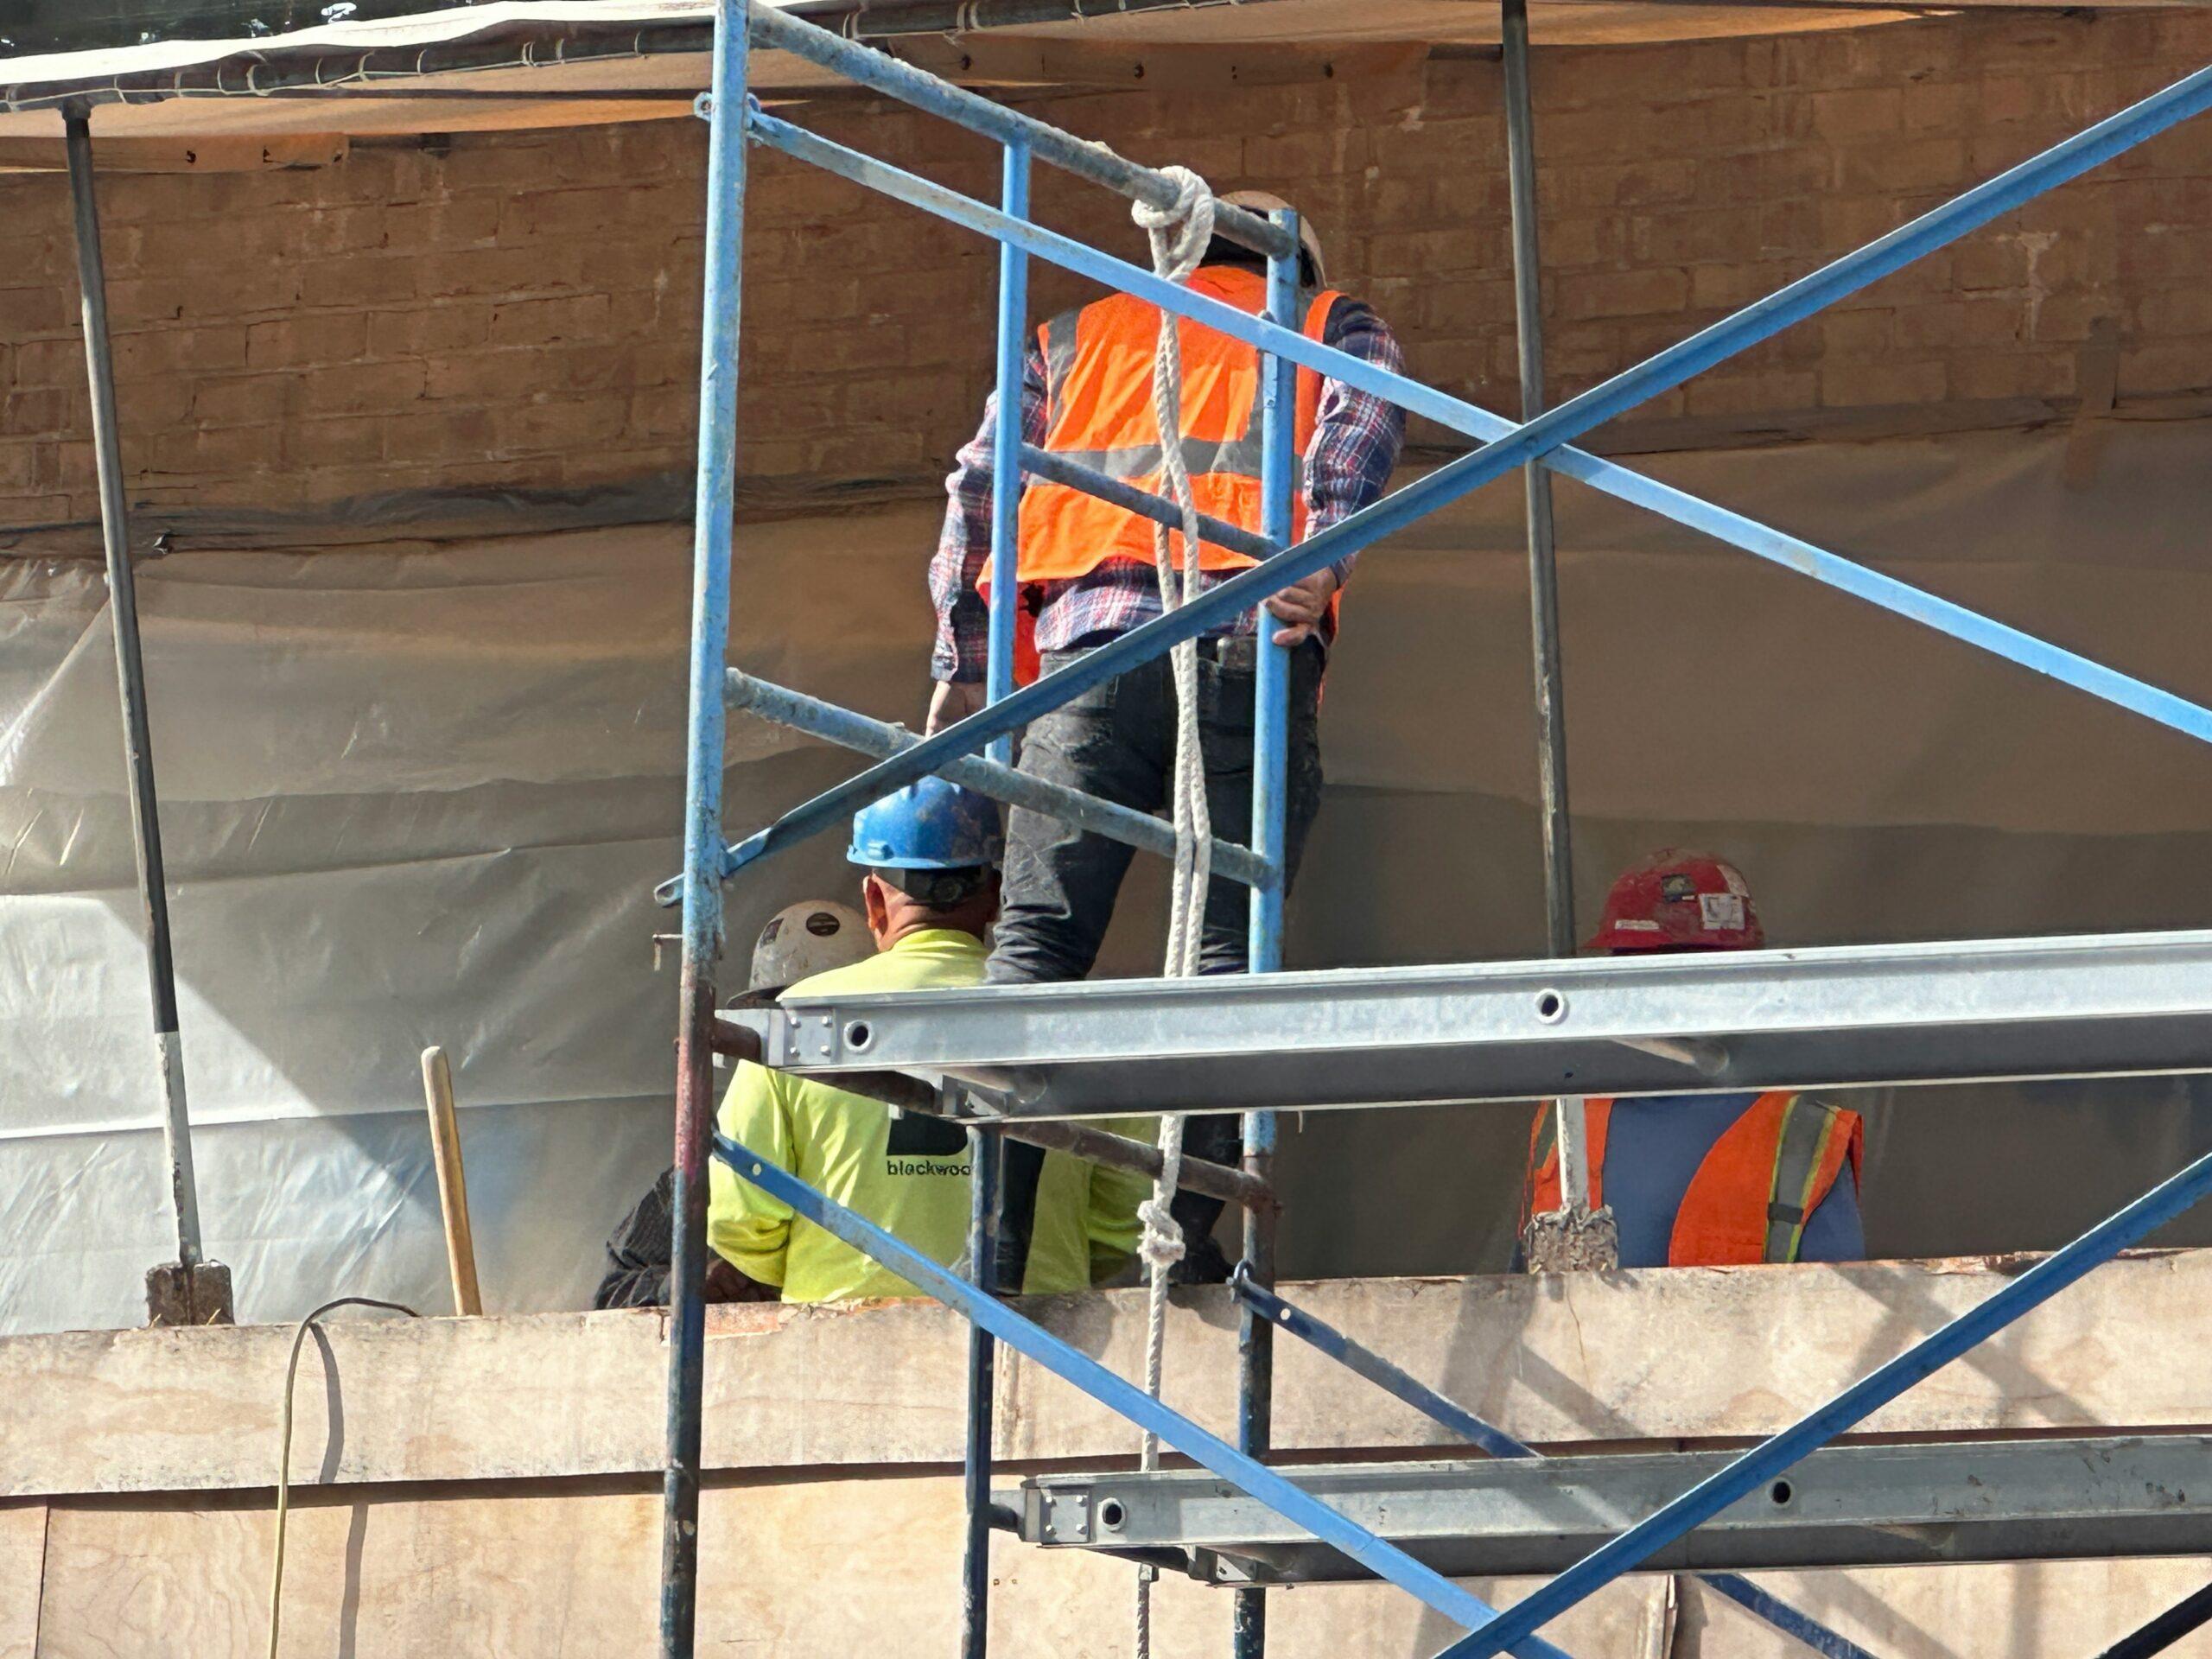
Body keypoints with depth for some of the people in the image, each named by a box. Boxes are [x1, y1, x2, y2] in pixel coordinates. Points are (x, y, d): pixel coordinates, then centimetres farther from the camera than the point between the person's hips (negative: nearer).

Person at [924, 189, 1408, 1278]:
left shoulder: (1075, 338, 31)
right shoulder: (1336, 329, 26)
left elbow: (978, 492, 19)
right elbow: (1359, 435, 2)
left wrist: (961, 671, 18)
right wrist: (1321, 565, -13)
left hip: (1090, 648, 1)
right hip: (1246, 651, -1)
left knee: (1037, 939, -2)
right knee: (1226, 942, -4)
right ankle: (1183, 1231, -17)